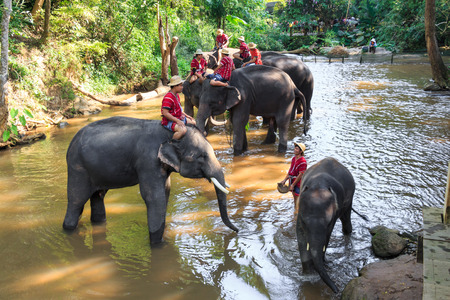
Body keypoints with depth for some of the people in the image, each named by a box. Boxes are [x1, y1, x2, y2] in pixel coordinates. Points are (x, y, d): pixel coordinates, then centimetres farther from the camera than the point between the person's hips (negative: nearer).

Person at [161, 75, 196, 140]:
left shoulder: (176, 95, 11)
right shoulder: (168, 98, -22)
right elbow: (165, 113, -27)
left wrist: (186, 116, 14)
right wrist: (177, 121, -26)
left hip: (179, 118, 11)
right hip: (169, 121, -11)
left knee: (193, 122, 17)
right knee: (183, 130, -33)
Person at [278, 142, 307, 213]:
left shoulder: (302, 161, -20)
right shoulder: (294, 158, 8)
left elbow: (300, 175, -21)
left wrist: (293, 185, -18)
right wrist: (284, 180, 6)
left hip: (298, 183, -8)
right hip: (292, 181, 8)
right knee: (295, 200, 18)